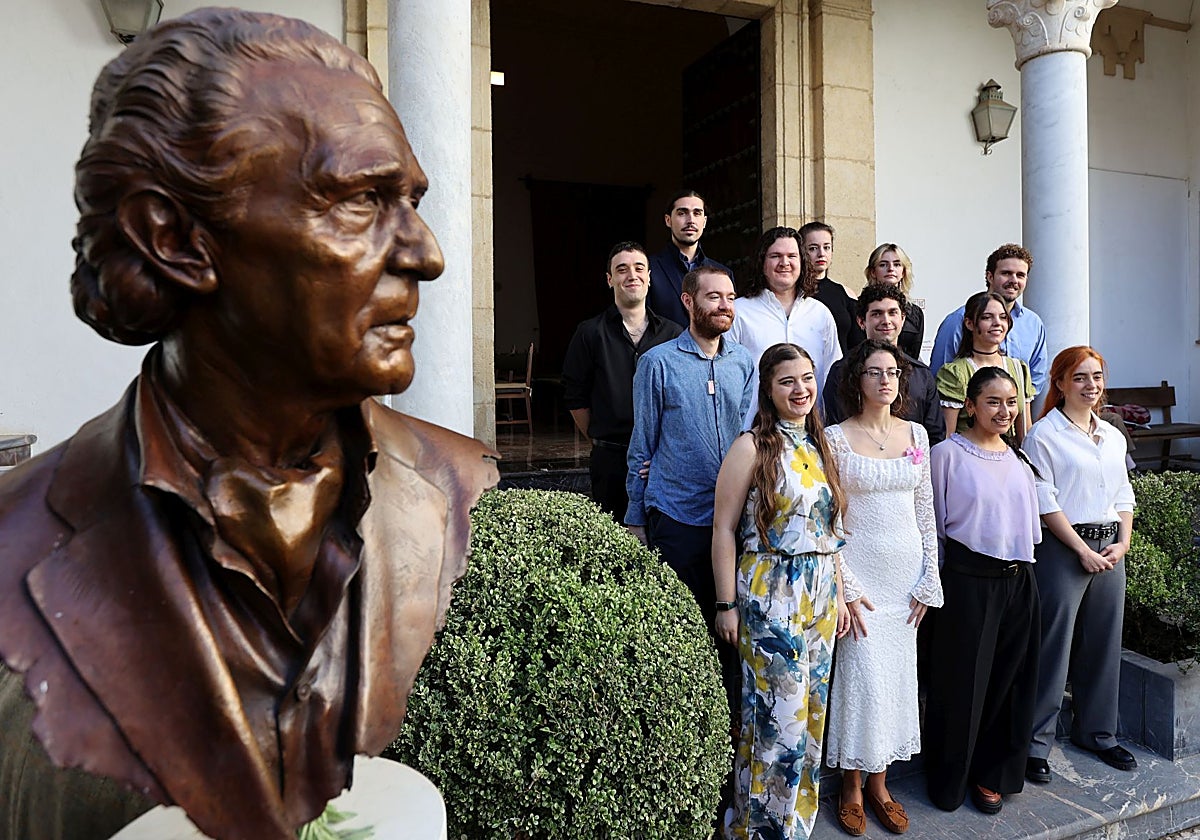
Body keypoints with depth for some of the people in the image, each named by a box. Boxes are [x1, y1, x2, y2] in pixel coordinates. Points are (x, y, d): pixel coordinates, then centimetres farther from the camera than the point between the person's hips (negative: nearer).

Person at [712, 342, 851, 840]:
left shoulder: (818, 445, 11)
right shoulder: (752, 447, -9)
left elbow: (828, 529, 15)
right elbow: (724, 528, -10)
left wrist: (838, 594, 13)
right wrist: (727, 605, -12)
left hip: (819, 593, 7)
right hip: (770, 594, -6)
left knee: (811, 711, 14)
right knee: (778, 715, -2)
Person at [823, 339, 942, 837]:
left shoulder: (916, 434, 6)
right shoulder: (836, 438, -8)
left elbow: (925, 510, 9)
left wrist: (928, 580, 5)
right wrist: (845, 588, -12)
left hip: (907, 574, 4)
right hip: (860, 572, -4)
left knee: (898, 676, 11)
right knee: (863, 678, -1)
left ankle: (880, 782, 27)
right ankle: (852, 786, 19)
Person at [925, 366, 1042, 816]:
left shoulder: (1019, 457, 9)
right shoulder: (947, 454, -9)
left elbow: (1030, 518, 18)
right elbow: (932, 522, -5)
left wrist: (1022, 565, 14)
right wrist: (937, 580, -3)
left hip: (1018, 580, 6)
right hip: (968, 580, -6)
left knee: (1010, 680, 13)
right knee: (962, 681, 4)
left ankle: (991, 773, 31)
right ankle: (949, 778, 24)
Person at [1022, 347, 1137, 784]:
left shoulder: (1113, 437, 14)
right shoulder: (1044, 434, -6)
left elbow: (1124, 496, 16)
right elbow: (1045, 502, -11)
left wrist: (1122, 543, 1)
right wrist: (1083, 549, -13)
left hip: (1110, 550, 7)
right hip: (1063, 549, -6)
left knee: (1103, 644, 13)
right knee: (1053, 646, -3)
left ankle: (1097, 731, 30)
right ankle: (1035, 742, 8)